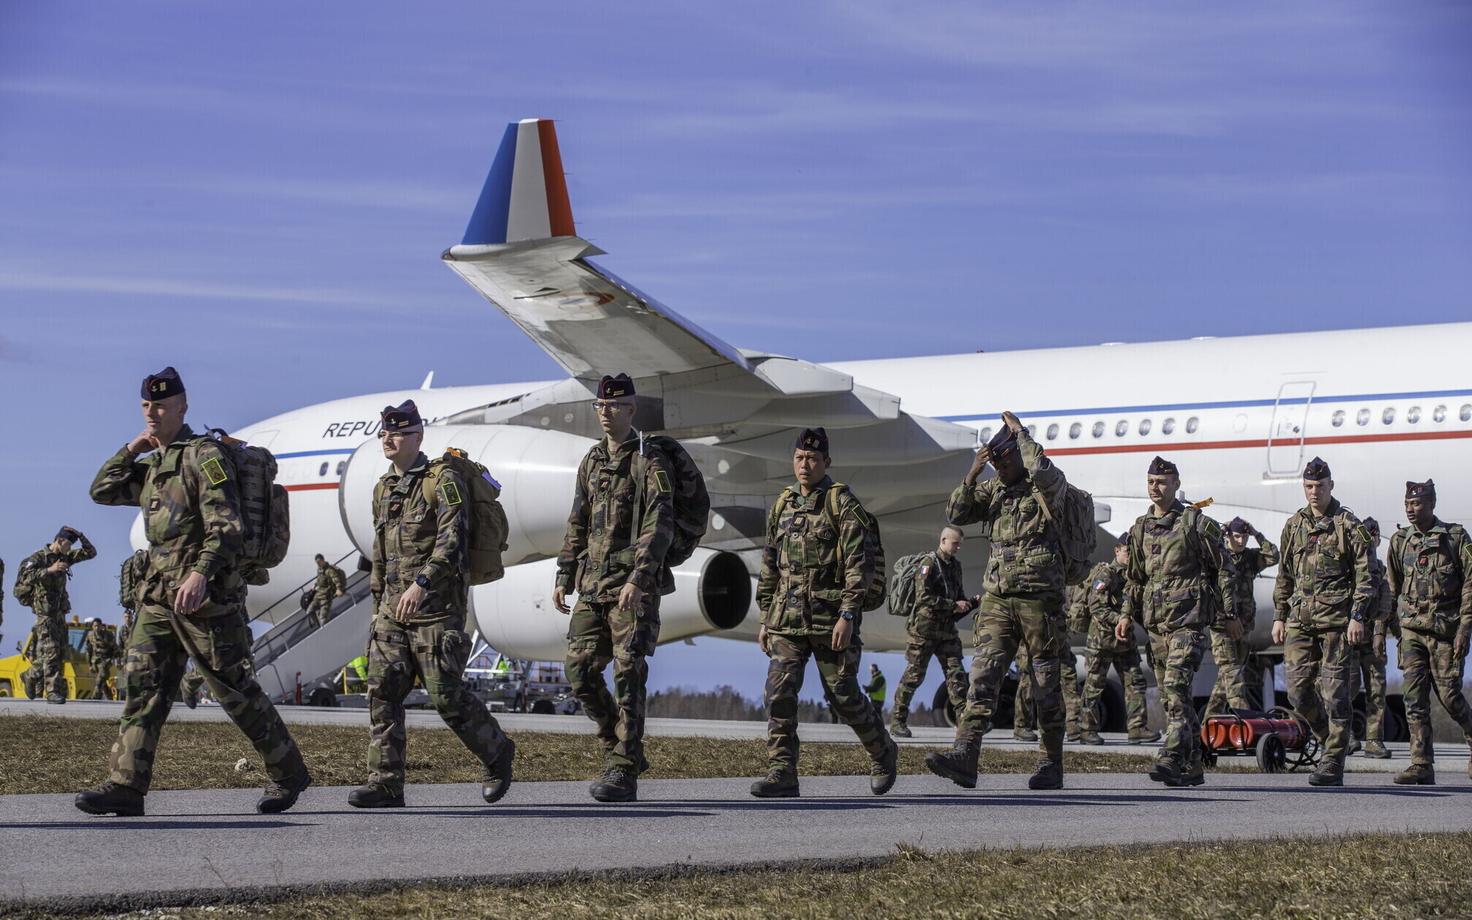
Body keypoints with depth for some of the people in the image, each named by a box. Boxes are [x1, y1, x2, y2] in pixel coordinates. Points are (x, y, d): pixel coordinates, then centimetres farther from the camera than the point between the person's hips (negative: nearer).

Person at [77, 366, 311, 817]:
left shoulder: (204, 455, -8)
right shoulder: (153, 465, 19)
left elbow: (226, 526, -18)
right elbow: (102, 492, 23)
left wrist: (201, 574, -31)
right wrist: (133, 448, 11)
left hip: (205, 594, -8)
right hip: (159, 594, 8)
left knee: (234, 688, -2)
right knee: (141, 682, -2)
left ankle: (288, 774, 10)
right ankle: (125, 785, -6)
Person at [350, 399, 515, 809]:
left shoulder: (443, 480, -7)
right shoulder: (384, 488, 17)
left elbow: (452, 539, -19)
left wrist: (422, 582, -31)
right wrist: (378, 606, 22)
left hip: (437, 607, -7)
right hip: (394, 608, 7)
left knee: (446, 695, -6)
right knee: (383, 690, -4)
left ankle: (496, 751, 18)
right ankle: (385, 782, -4)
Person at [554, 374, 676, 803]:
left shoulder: (650, 463, -6)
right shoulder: (592, 461, 16)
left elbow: (660, 526, -15)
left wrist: (638, 579, -25)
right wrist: (564, 577, 15)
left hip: (634, 587, -7)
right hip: (593, 584, 7)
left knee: (628, 673, -8)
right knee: (580, 670, 2)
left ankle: (623, 772, -7)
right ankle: (621, 748, 19)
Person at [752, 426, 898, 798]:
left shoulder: (843, 504, -6)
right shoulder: (783, 505, 13)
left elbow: (860, 565, -12)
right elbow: (770, 567, 19)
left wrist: (848, 616, -19)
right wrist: (766, 618, 15)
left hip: (830, 618, -5)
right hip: (786, 619, 5)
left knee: (844, 696, 3)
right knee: (779, 692, -8)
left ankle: (883, 753, 27)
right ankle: (782, 773, -8)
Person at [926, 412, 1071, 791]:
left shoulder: (1050, 487, -1)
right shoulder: (993, 491, 16)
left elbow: (1042, 471, -25)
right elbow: (956, 515, 8)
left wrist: (1020, 432, -11)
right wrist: (972, 474, -2)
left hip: (1039, 598, -4)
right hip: (997, 597, 5)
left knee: (1046, 683, 3)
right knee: (983, 675, -9)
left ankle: (1052, 764, 13)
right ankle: (965, 756, -19)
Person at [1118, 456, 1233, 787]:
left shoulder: (1196, 522, -2)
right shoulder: (1140, 528, 15)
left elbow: (1222, 570, 1)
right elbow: (1134, 577, 23)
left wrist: (1229, 614, 0)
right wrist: (1127, 614, 12)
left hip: (1189, 617, -7)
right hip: (1155, 621, 7)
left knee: (1176, 685, -20)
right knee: (1170, 693, 7)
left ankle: (1171, 758, -27)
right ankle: (1192, 766, 14)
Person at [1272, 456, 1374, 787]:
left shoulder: (1349, 525, 0)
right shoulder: (1294, 525, 14)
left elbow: (1364, 575, -2)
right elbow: (1284, 576, 20)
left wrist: (1358, 616, -10)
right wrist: (1279, 616, 15)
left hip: (1336, 620, -5)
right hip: (1300, 619, 5)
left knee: (1334, 691, -5)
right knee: (1297, 688, 0)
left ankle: (1333, 763, -1)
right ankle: (1331, 739, 23)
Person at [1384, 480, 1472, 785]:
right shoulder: (1400, 541, 9)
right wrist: (1396, 623, 13)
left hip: (1446, 630, -3)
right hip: (1412, 630, 3)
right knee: (1415, 697, -5)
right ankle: (1422, 765, -6)